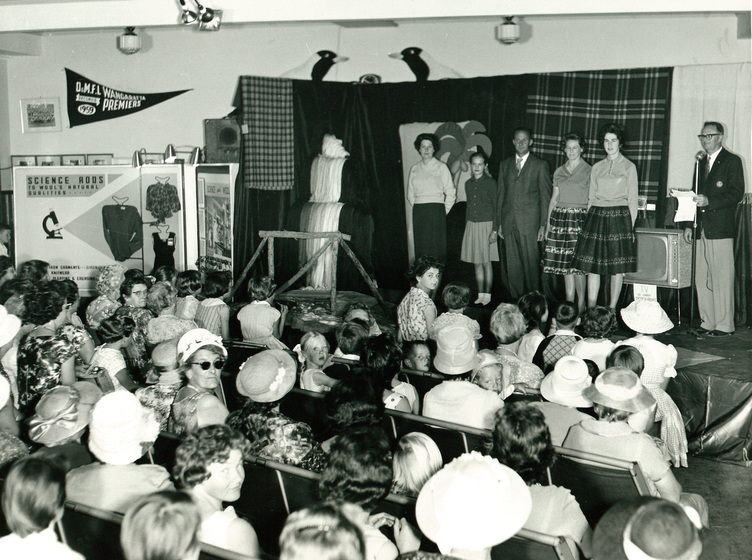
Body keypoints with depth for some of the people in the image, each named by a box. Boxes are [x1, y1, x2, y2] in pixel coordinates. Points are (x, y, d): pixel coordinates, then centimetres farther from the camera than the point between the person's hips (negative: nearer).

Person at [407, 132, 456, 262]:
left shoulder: (441, 167, 4)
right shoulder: (414, 169, 15)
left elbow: (451, 193, 2)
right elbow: (410, 194, 19)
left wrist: (444, 211, -2)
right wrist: (418, 209, 8)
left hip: (436, 210, -3)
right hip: (418, 212, 3)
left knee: (437, 247, -8)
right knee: (421, 247, -1)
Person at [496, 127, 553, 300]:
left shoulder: (540, 165, 5)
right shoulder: (505, 165, 17)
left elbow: (545, 197, 2)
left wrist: (543, 225, -4)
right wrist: (500, 222, 11)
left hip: (529, 222, -3)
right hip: (509, 223, 4)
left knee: (531, 263, -4)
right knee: (512, 265, 4)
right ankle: (516, 300, 12)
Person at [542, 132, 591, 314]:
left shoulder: (588, 171, 2)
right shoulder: (559, 172, 15)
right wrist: (548, 223, 11)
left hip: (580, 218, -4)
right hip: (560, 217, 4)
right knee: (565, 263, 4)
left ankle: (581, 305, 1)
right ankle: (569, 304, 12)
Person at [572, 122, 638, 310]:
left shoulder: (629, 167, 5)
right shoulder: (597, 168, 14)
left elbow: (632, 198, 3)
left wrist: (630, 224, -5)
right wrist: (588, 221, 7)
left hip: (619, 217, -3)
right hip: (597, 217, 3)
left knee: (617, 267, -1)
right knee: (592, 266, -1)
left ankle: (611, 310, 8)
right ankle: (590, 310, 3)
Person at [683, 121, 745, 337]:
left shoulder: (732, 161, 0)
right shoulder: (700, 162, 20)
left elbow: (737, 193, -9)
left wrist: (709, 201, -20)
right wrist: (689, 225, 13)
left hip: (721, 228, -7)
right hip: (701, 229, 7)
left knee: (722, 279, -5)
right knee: (701, 279, 6)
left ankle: (724, 325, 0)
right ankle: (707, 323, 13)